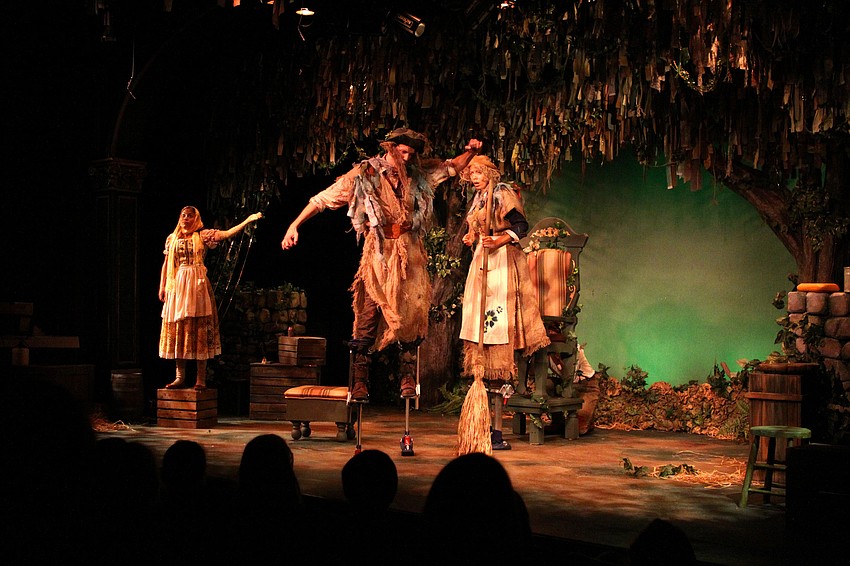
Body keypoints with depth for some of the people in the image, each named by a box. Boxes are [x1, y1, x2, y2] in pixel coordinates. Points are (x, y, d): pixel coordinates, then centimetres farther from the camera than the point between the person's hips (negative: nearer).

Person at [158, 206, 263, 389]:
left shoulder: (203, 235, 3)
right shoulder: (172, 238, 13)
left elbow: (228, 234, -7)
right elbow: (166, 264, 15)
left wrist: (248, 220, -16)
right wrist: (162, 287, 10)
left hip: (197, 285, -3)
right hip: (177, 285, 3)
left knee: (199, 329, -4)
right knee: (177, 329, 3)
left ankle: (201, 378, -2)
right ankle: (180, 377, 10)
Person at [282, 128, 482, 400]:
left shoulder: (419, 173, 10)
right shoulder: (364, 174, -1)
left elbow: (452, 167, 23)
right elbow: (325, 198, -1)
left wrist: (471, 151, 3)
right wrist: (295, 225, -6)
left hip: (410, 252, 3)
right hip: (379, 252, -3)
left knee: (412, 313, -1)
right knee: (368, 314, -8)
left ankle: (408, 377, 9)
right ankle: (360, 380, -3)